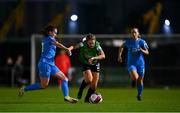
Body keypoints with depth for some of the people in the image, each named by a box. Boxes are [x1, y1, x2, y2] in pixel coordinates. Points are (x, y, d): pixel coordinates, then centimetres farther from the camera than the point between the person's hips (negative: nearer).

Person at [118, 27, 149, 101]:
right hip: (131, 63, -1)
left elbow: (147, 52, -4)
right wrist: (119, 55, 10)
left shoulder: (141, 42, -4)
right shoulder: (128, 41, 0)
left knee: (140, 81, 7)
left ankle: (139, 95, 31)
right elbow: (121, 47, 20)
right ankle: (134, 80, 11)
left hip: (140, 63, 1)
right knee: (135, 77, -27)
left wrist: (142, 50, -25)